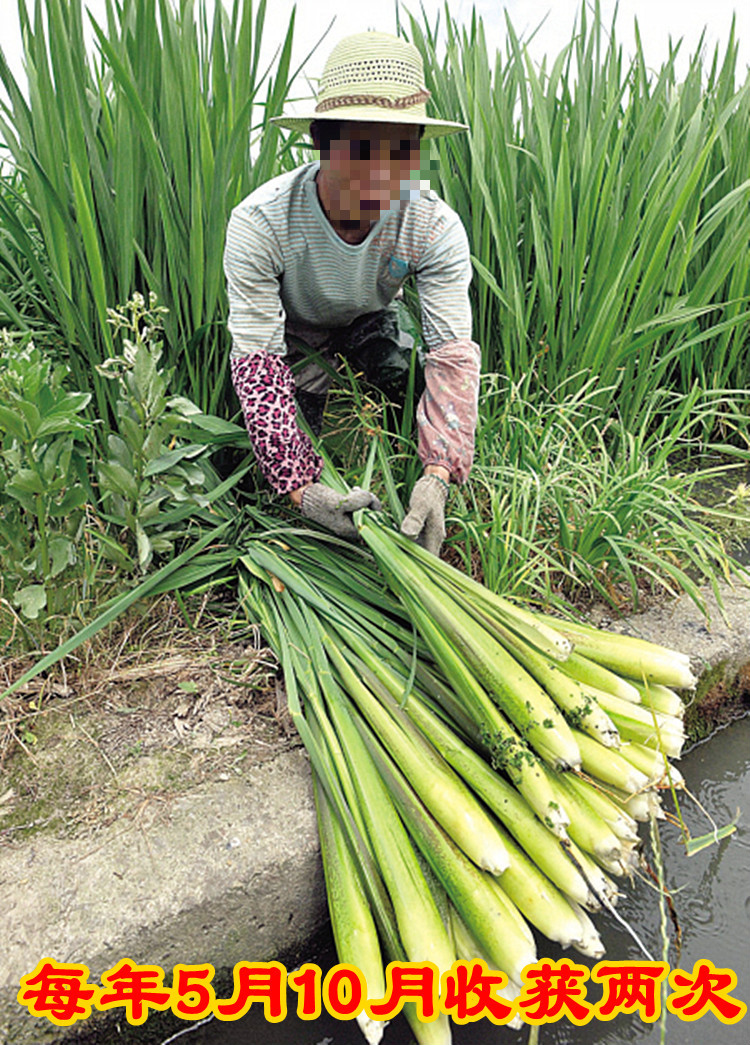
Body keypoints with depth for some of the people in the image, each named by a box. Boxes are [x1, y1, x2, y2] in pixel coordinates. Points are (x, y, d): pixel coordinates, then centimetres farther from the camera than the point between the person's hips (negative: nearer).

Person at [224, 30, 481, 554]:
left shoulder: (436, 226, -33)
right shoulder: (259, 222, -39)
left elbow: (454, 354, -34)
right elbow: (257, 361, -38)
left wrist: (439, 475, -49)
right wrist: (300, 487, -48)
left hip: (369, 317, 2)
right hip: (289, 323, -1)